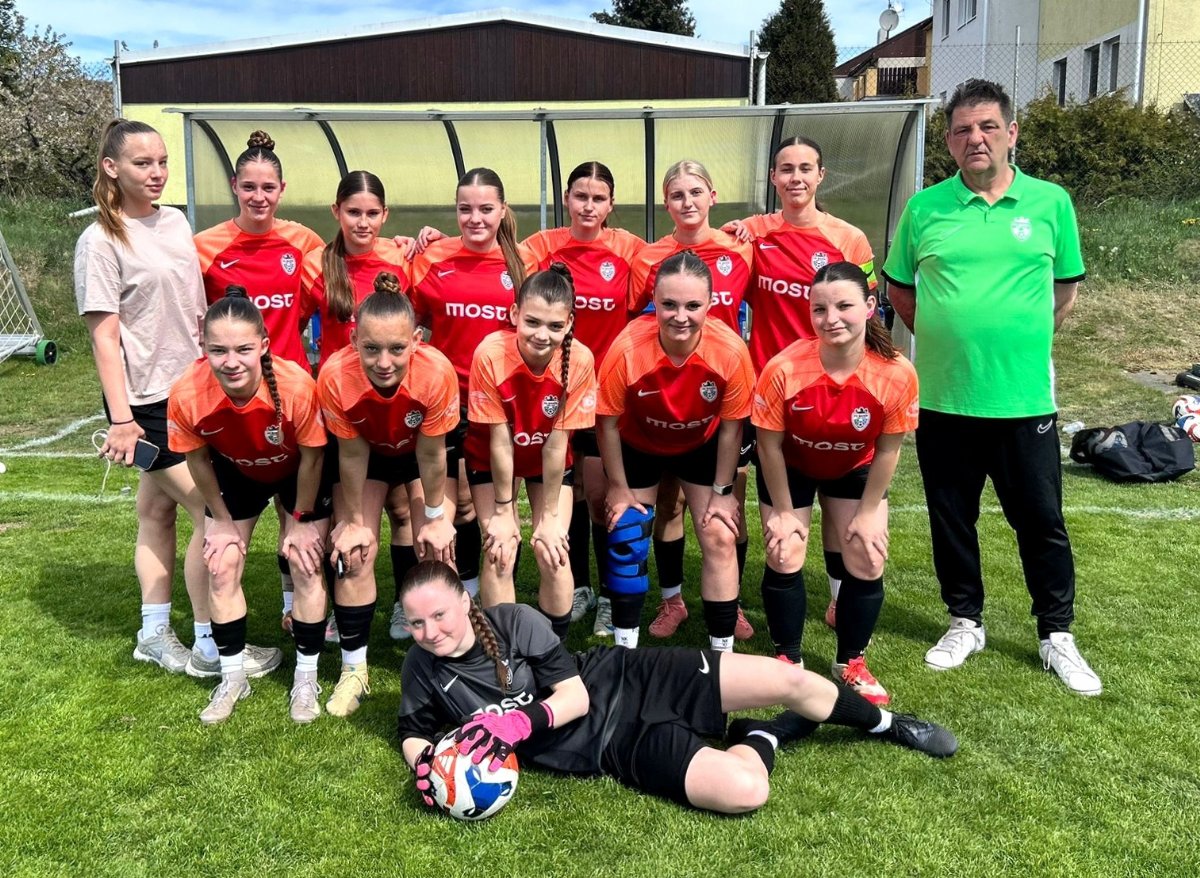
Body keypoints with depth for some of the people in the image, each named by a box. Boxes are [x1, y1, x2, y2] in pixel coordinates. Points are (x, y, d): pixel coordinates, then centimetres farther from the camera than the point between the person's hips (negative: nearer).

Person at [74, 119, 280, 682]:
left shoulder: (175, 223, 9)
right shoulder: (100, 242, -11)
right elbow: (104, 337, -14)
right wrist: (121, 418, -18)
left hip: (192, 389, 7)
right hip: (148, 402, -6)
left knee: (158, 511, 14)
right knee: (212, 513, -6)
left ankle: (154, 635, 25)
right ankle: (209, 647, 6)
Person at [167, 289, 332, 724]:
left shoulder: (296, 386, -40)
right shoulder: (186, 395, -34)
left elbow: (311, 456, -22)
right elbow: (198, 460, -12)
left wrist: (301, 520, -10)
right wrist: (222, 520, -1)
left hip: (298, 472, -2)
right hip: (236, 474, 2)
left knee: (306, 565, -5)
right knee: (221, 568, 0)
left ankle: (306, 679, 13)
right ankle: (233, 678, 19)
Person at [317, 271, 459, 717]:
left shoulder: (436, 372, -39)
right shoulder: (335, 376, -37)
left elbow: (431, 454, -24)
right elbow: (352, 455, -22)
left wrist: (435, 517, -11)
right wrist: (353, 521, -10)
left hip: (421, 451, 0)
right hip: (367, 451, 1)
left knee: (436, 549, -7)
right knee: (354, 553, -5)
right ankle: (354, 668, 11)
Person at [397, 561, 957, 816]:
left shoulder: (514, 621, -10)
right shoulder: (422, 671, -4)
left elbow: (574, 695, -10)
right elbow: (413, 731, 13)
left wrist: (519, 721, -30)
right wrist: (425, 764, -12)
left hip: (633, 680, 0)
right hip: (618, 748, 0)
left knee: (790, 679, -8)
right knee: (744, 791, -26)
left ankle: (885, 725, 25)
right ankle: (766, 736, 12)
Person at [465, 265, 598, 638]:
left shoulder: (580, 360, -28)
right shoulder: (490, 354, -31)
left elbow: (557, 443, -22)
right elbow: (499, 440, -23)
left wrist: (549, 515, -15)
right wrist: (502, 511, -14)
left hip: (550, 461, 1)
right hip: (491, 459, -1)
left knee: (553, 553, -7)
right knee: (500, 552, -10)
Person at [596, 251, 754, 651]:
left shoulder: (730, 350, -33)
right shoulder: (627, 349, -36)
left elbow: (730, 425, -16)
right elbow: (608, 422, -19)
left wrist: (721, 491, -8)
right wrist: (619, 486, -9)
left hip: (702, 446, 1)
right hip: (637, 447, 0)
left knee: (719, 538, -2)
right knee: (627, 540, 1)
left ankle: (723, 651, 14)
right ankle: (625, 644, 21)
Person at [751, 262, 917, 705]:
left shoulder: (897, 373, -31)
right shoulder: (784, 369, -35)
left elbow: (887, 449, -15)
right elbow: (770, 445, -20)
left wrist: (868, 513, -8)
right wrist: (783, 511, -12)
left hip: (855, 469, 2)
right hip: (790, 468, -1)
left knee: (867, 561, -1)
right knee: (785, 557, -5)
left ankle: (850, 663, 20)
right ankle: (788, 659, 17)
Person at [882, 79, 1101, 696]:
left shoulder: (1050, 203, 1)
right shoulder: (924, 208, 1)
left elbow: (1066, 287, 12)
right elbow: (900, 291, 12)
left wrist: (1023, 341, 6)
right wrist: (947, 338, 6)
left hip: (1024, 398, -1)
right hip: (942, 397, 1)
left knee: (1041, 520, 8)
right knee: (951, 518, 12)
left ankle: (1057, 636, 25)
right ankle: (965, 623, 31)